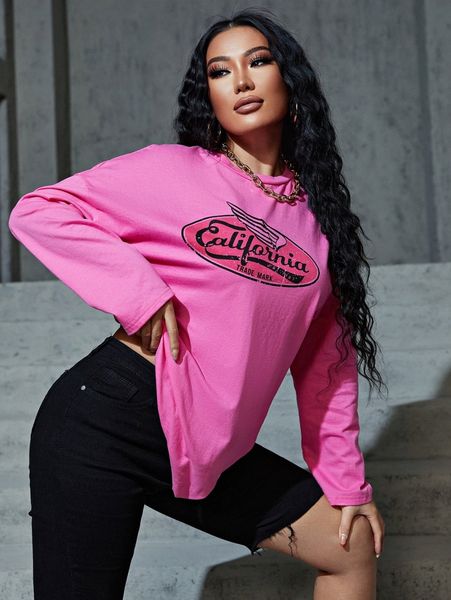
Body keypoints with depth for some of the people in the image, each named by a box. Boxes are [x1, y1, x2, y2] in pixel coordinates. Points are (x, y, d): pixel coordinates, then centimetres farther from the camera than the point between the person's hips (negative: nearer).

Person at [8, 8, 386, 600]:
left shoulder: (315, 213, 10)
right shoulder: (174, 171, -4)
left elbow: (326, 362, 12)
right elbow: (36, 211, -8)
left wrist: (346, 481, 13)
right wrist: (141, 292, -18)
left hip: (206, 450, 6)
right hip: (105, 420, -5)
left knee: (354, 546, 11)